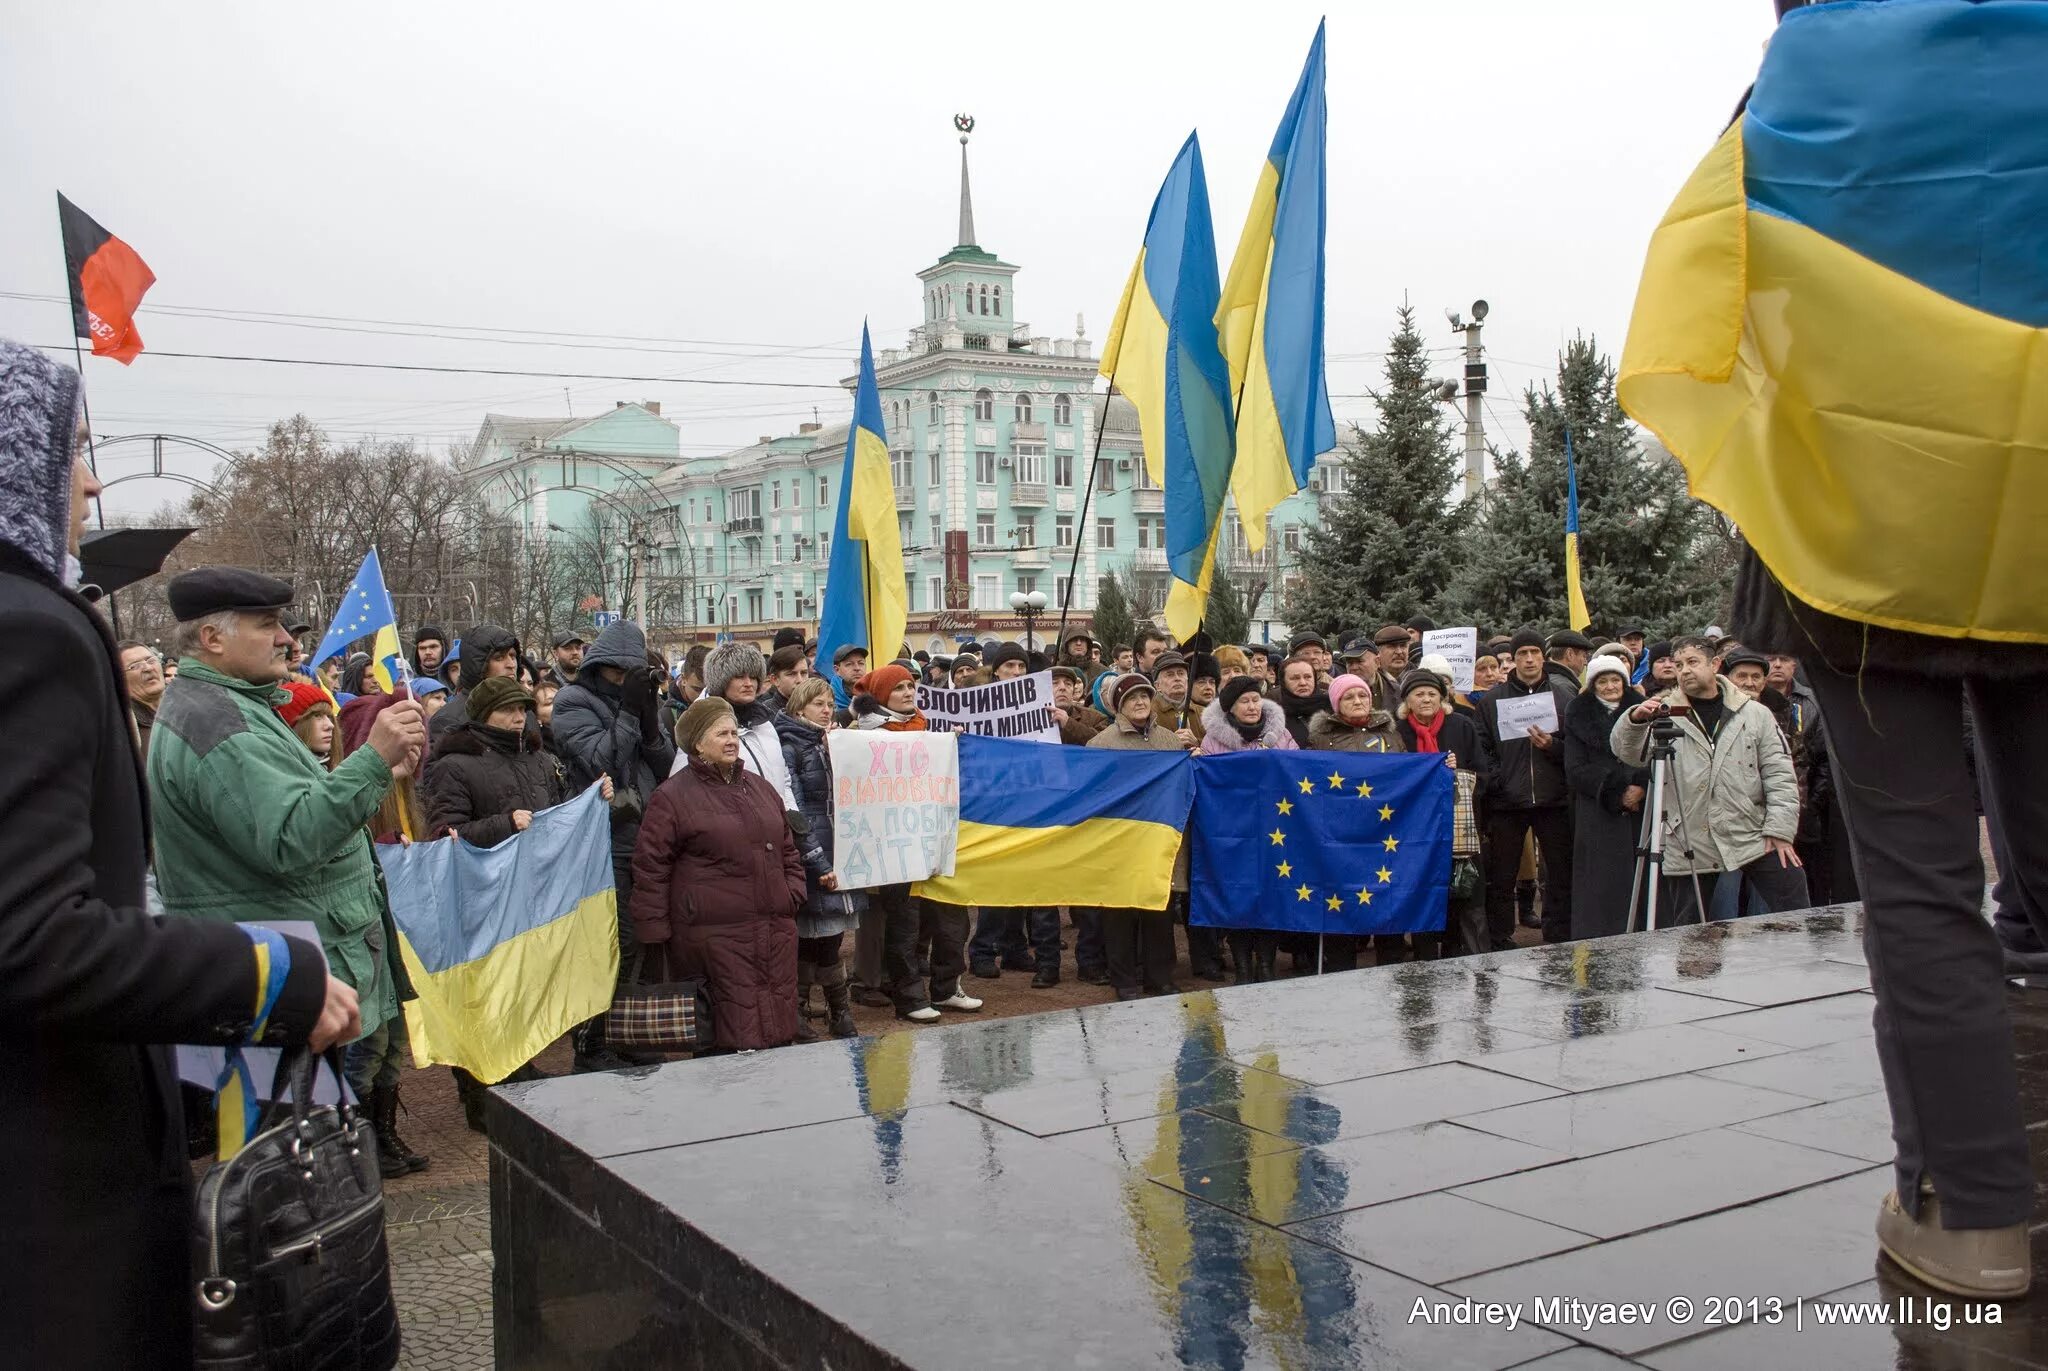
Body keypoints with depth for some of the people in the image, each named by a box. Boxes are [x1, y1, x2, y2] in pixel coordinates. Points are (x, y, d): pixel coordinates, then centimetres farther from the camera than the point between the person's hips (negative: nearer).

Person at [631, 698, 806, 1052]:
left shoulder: (759, 787, 17)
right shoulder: (672, 796, -2)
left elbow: (787, 848, 26)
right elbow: (650, 867, -4)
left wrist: (793, 891, 11)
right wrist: (654, 930, -6)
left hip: (776, 929, 6)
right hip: (714, 933, -6)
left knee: (778, 1029, 8)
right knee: (740, 1034, -10)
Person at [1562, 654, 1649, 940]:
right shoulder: (1579, 717, 7)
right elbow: (1575, 771, 0)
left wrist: (1641, 788, -11)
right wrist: (1615, 792, -11)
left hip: (1638, 811, 2)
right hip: (1596, 816, -2)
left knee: (1636, 882, -1)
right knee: (1600, 884, -4)